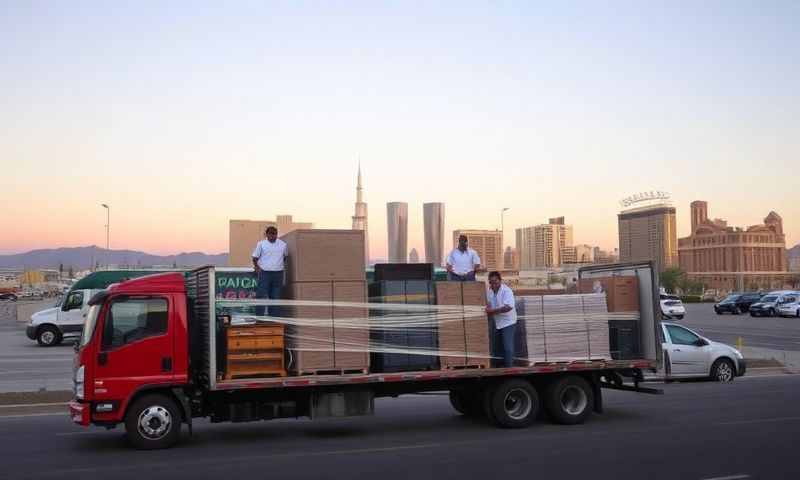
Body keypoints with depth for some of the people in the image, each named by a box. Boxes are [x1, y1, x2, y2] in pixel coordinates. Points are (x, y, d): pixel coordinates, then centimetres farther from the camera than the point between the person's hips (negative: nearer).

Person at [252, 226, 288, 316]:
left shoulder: (283, 244, 8)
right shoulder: (261, 244, 2)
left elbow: (286, 256, 24)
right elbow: (255, 258, 6)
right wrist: (257, 267, -6)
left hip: (278, 274, 3)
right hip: (264, 273, -3)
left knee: (275, 296, 6)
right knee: (261, 296, -6)